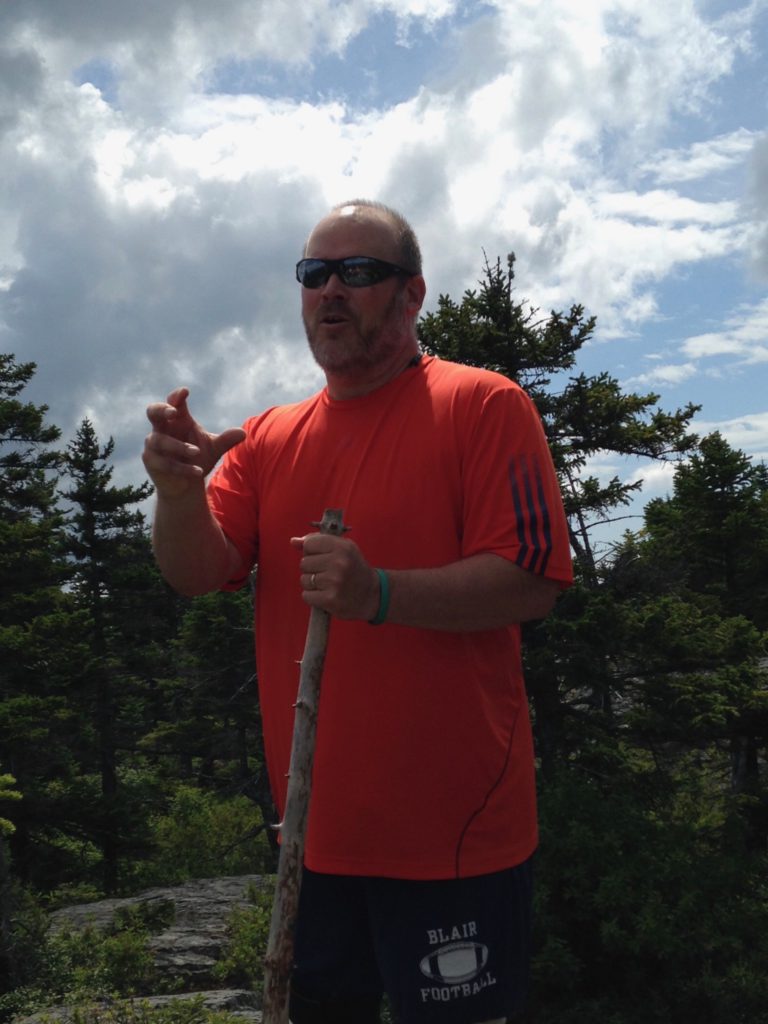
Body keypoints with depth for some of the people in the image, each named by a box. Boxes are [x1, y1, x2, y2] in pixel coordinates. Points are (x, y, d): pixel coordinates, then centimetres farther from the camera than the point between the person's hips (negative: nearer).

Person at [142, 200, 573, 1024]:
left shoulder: (483, 405, -7)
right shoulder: (267, 438, 10)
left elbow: (532, 584, -15)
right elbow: (198, 574, -1)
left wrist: (381, 594, -29)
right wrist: (179, 492, -22)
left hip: (452, 832, -5)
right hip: (316, 830, 5)